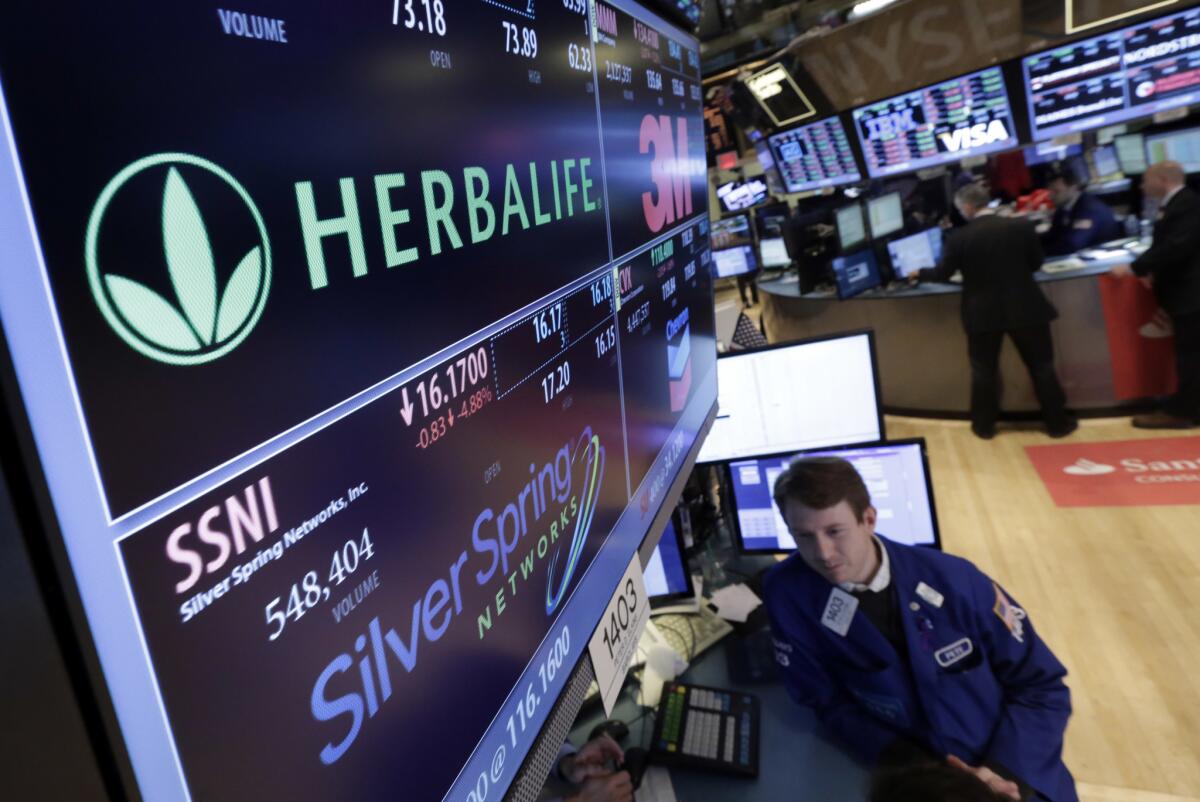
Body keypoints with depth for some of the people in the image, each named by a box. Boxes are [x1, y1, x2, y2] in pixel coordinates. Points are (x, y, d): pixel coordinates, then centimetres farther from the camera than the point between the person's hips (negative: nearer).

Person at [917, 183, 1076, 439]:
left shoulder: (959, 238, -11)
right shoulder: (1021, 226, -5)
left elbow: (942, 274, 0)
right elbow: (1036, 263, 6)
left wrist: (920, 274, 19)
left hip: (982, 313, -1)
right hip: (1025, 308, 1)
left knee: (983, 370, 14)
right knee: (1041, 366, 13)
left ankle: (984, 425, 22)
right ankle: (1058, 423, 23)